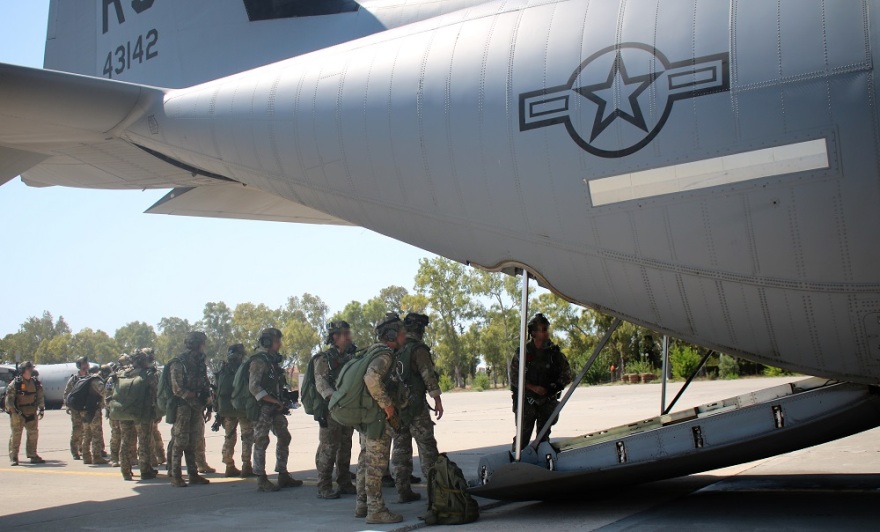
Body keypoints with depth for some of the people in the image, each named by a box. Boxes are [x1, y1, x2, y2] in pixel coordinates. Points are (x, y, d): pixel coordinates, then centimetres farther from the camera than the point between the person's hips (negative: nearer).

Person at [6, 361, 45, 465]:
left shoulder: (36, 382, 6)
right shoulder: (15, 383, -7)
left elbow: (40, 397, 13)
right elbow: (9, 399, -9)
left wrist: (41, 409, 6)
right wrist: (14, 410, -17)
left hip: (32, 414, 5)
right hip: (17, 414, -5)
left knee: (33, 434, 7)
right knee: (15, 435, -2)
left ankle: (33, 455, 17)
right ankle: (13, 458, 4)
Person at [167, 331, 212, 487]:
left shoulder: (199, 362, 12)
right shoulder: (178, 363, -10)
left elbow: (204, 383, 17)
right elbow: (177, 389, -15)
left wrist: (207, 395, -2)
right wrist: (195, 397, -16)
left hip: (196, 407, 7)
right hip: (182, 406, -7)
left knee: (192, 442, 11)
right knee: (180, 441, -5)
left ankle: (193, 474, 15)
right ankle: (175, 476, 0)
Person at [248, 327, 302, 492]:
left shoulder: (273, 360, 15)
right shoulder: (259, 361, -12)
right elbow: (254, 387, -19)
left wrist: (281, 402, 9)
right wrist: (275, 402, -20)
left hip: (275, 408, 9)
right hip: (262, 408, -9)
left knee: (284, 438, 11)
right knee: (261, 442, -3)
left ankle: (283, 476, 19)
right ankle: (262, 480, 2)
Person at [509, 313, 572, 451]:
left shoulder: (554, 352, 1)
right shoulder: (523, 352, -5)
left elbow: (566, 375, 4)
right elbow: (514, 377, -6)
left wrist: (553, 388, -11)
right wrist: (534, 388, -16)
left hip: (548, 402, 3)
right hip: (527, 402, -3)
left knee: (544, 437, 9)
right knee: (523, 435, -5)